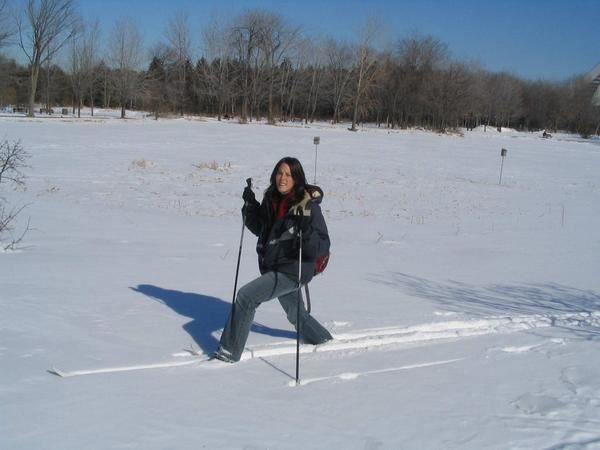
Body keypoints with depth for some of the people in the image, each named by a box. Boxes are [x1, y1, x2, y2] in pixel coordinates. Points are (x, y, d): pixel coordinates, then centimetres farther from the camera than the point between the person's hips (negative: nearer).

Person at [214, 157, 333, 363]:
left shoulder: (309, 206, -17)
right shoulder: (272, 200, 2)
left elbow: (322, 247, -19)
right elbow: (260, 229, 16)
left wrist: (306, 230, -38)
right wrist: (250, 206, 0)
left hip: (292, 270, -8)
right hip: (273, 267, 8)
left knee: (246, 296, -18)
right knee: (296, 315, 25)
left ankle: (230, 351, -8)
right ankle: (324, 341, 51)